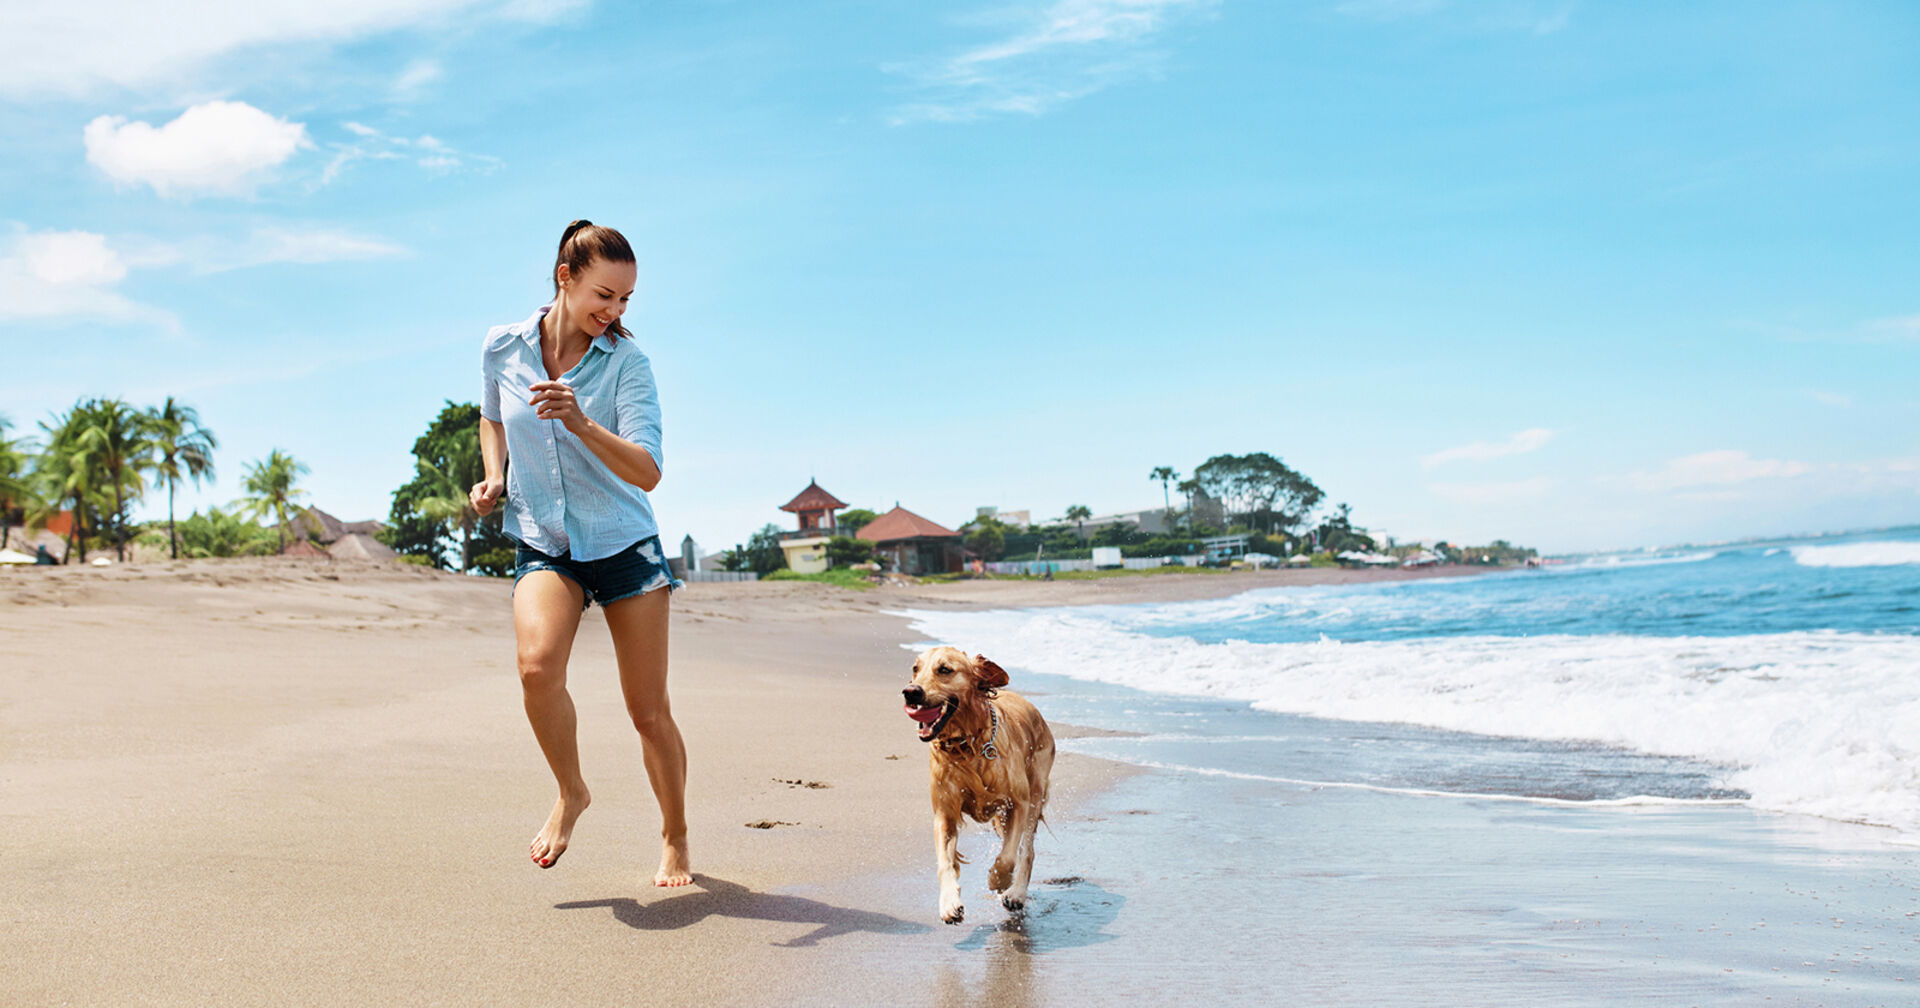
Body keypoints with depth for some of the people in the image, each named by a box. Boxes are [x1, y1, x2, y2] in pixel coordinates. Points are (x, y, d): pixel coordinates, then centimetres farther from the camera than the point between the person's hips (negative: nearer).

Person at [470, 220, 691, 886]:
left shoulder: (626, 362, -10)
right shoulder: (502, 348, -2)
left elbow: (647, 472, -20)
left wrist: (582, 423, -34)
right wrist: (494, 478, 3)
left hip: (625, 544, -1)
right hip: (543, 544, 1)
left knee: (649, 712, 2)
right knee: (537, 665, -28)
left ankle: (675, 839, 24)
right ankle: (570, 793, -1)